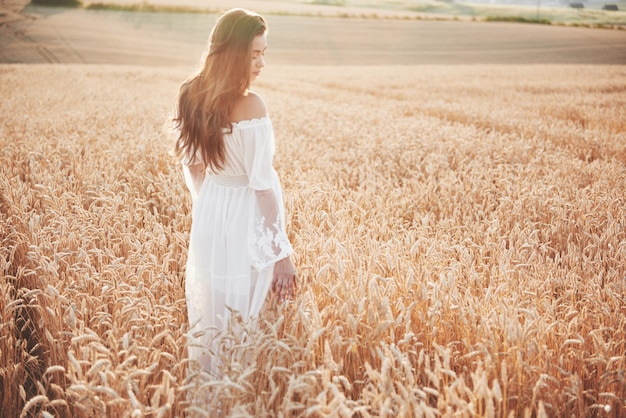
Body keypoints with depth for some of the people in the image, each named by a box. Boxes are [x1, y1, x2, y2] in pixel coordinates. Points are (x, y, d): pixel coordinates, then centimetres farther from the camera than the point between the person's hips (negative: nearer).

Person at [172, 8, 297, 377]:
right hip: (246, 220, -7)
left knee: (209, 313, 20)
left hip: (208, 215, 7)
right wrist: (281, 250, -13)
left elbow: (192, 166, 9)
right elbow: (263, 183, -20)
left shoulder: (193, 95, 0)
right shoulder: (251, 105, -21)